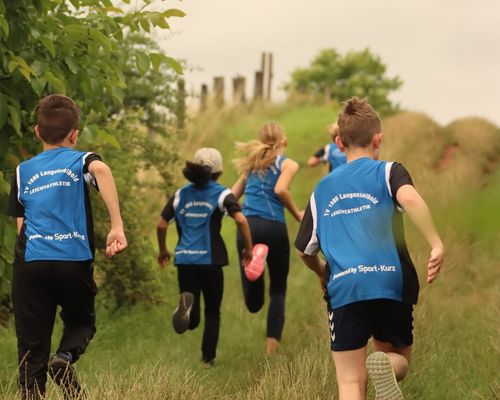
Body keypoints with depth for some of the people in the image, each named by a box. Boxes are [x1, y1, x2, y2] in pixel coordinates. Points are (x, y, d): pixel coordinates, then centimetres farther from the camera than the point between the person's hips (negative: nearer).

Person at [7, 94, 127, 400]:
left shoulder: (23, 171, 15)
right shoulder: (81, 160, 7)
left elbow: (21, 224, 11)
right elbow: (101, 169, -18)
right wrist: (118, 227, -23)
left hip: (30, 263, 2)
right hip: (74, 262, -1)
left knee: (32, 347, 6)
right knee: (82, 322, 22)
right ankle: (66, 356, -7)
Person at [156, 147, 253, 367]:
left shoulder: (181, 194, 10)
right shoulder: (221, 194, 0)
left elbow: (161, 225, 8)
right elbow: (240, 219, -15)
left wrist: (162, 250, 24)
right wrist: (248, 248, -4)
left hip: (185, 260, 2)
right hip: (210, 260, -2)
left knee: (192, 320, 2)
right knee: (212, 313, 15)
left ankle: (186, 302, -30)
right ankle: (208, 358, 13)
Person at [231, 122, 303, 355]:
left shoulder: (252, 165, 21)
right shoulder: (288, 164, 7)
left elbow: (232, 196, 15)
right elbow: (280, 189, -13)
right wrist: (297, 214, 0)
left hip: (248, 226, 3)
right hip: (274, 228, -3)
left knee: (254, 303, 5)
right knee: (278, 289, 12)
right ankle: (272, 344, 2)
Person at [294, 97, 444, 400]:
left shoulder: (323, 188, 18)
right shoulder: (388, 172, 8)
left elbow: (306, 251, 22)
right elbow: (409, 198, -16)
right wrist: (436, 244, -18)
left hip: (343, 288, 1)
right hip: (391, 283, -1)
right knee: (398, 359, 19)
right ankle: (385, 365, -17)